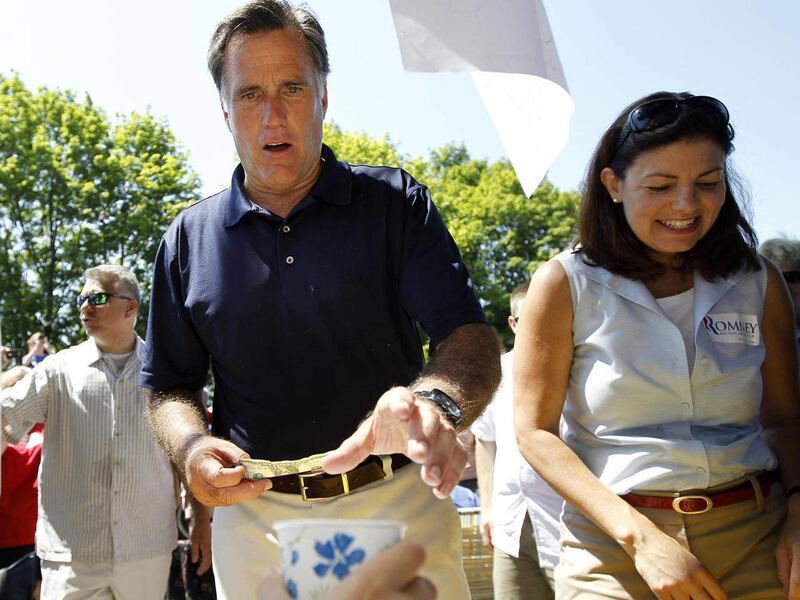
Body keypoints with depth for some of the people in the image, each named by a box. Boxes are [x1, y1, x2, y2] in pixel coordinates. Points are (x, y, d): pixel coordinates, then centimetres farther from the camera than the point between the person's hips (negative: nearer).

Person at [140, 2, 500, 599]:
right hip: (252, 514, 2)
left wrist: (435, 402, -33)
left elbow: (471, 337, -10)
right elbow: (169, 385, 11)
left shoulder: (396, 203, -1)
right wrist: (193, 448, -12)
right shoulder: (189, 238, 6)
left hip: (398, 504, -1)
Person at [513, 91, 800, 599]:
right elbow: (536, 431, -9)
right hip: (614, 548, -2)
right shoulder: (565, 284, -7)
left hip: (757, 537, 3)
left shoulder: (759, 282, 3)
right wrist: (641, 536, -17)